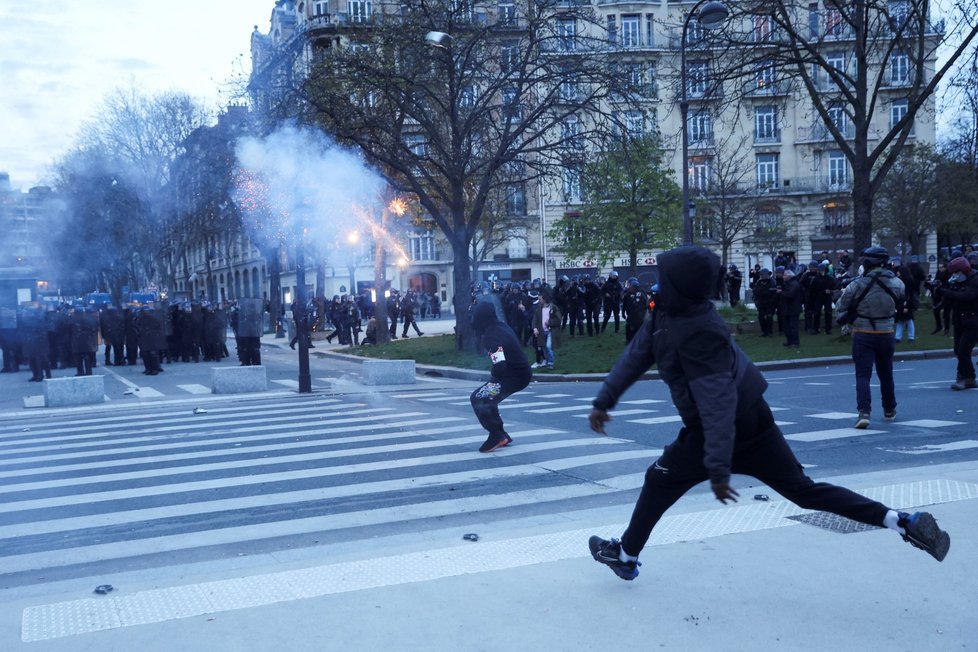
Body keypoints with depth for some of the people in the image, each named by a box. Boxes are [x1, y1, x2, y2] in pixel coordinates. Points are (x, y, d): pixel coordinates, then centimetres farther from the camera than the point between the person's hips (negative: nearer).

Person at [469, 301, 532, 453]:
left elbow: (500, 367, -28)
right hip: (521, 372, 10)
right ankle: (501, 435, 25)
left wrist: (493, 376, -6)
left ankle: (497, 436, -5)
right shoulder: (501, 327, 8)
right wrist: (494, 374, 14)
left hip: (514, 376, -10)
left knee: (478, 399, -9)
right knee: (486, 398, 19)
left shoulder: (492, 336, -21)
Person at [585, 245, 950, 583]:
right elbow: (637, 354, 9)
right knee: (803, 489, 11)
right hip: (750, 417, 9)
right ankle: (902, 521, 7)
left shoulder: (696, 334, -28)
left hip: (730, 426, -9)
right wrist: (604, 400, 9)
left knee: (660, 480, 10)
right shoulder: (665, 312, 0)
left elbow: (716, 402, -31)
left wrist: (718, 468, -32)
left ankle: (625, 555, 27)